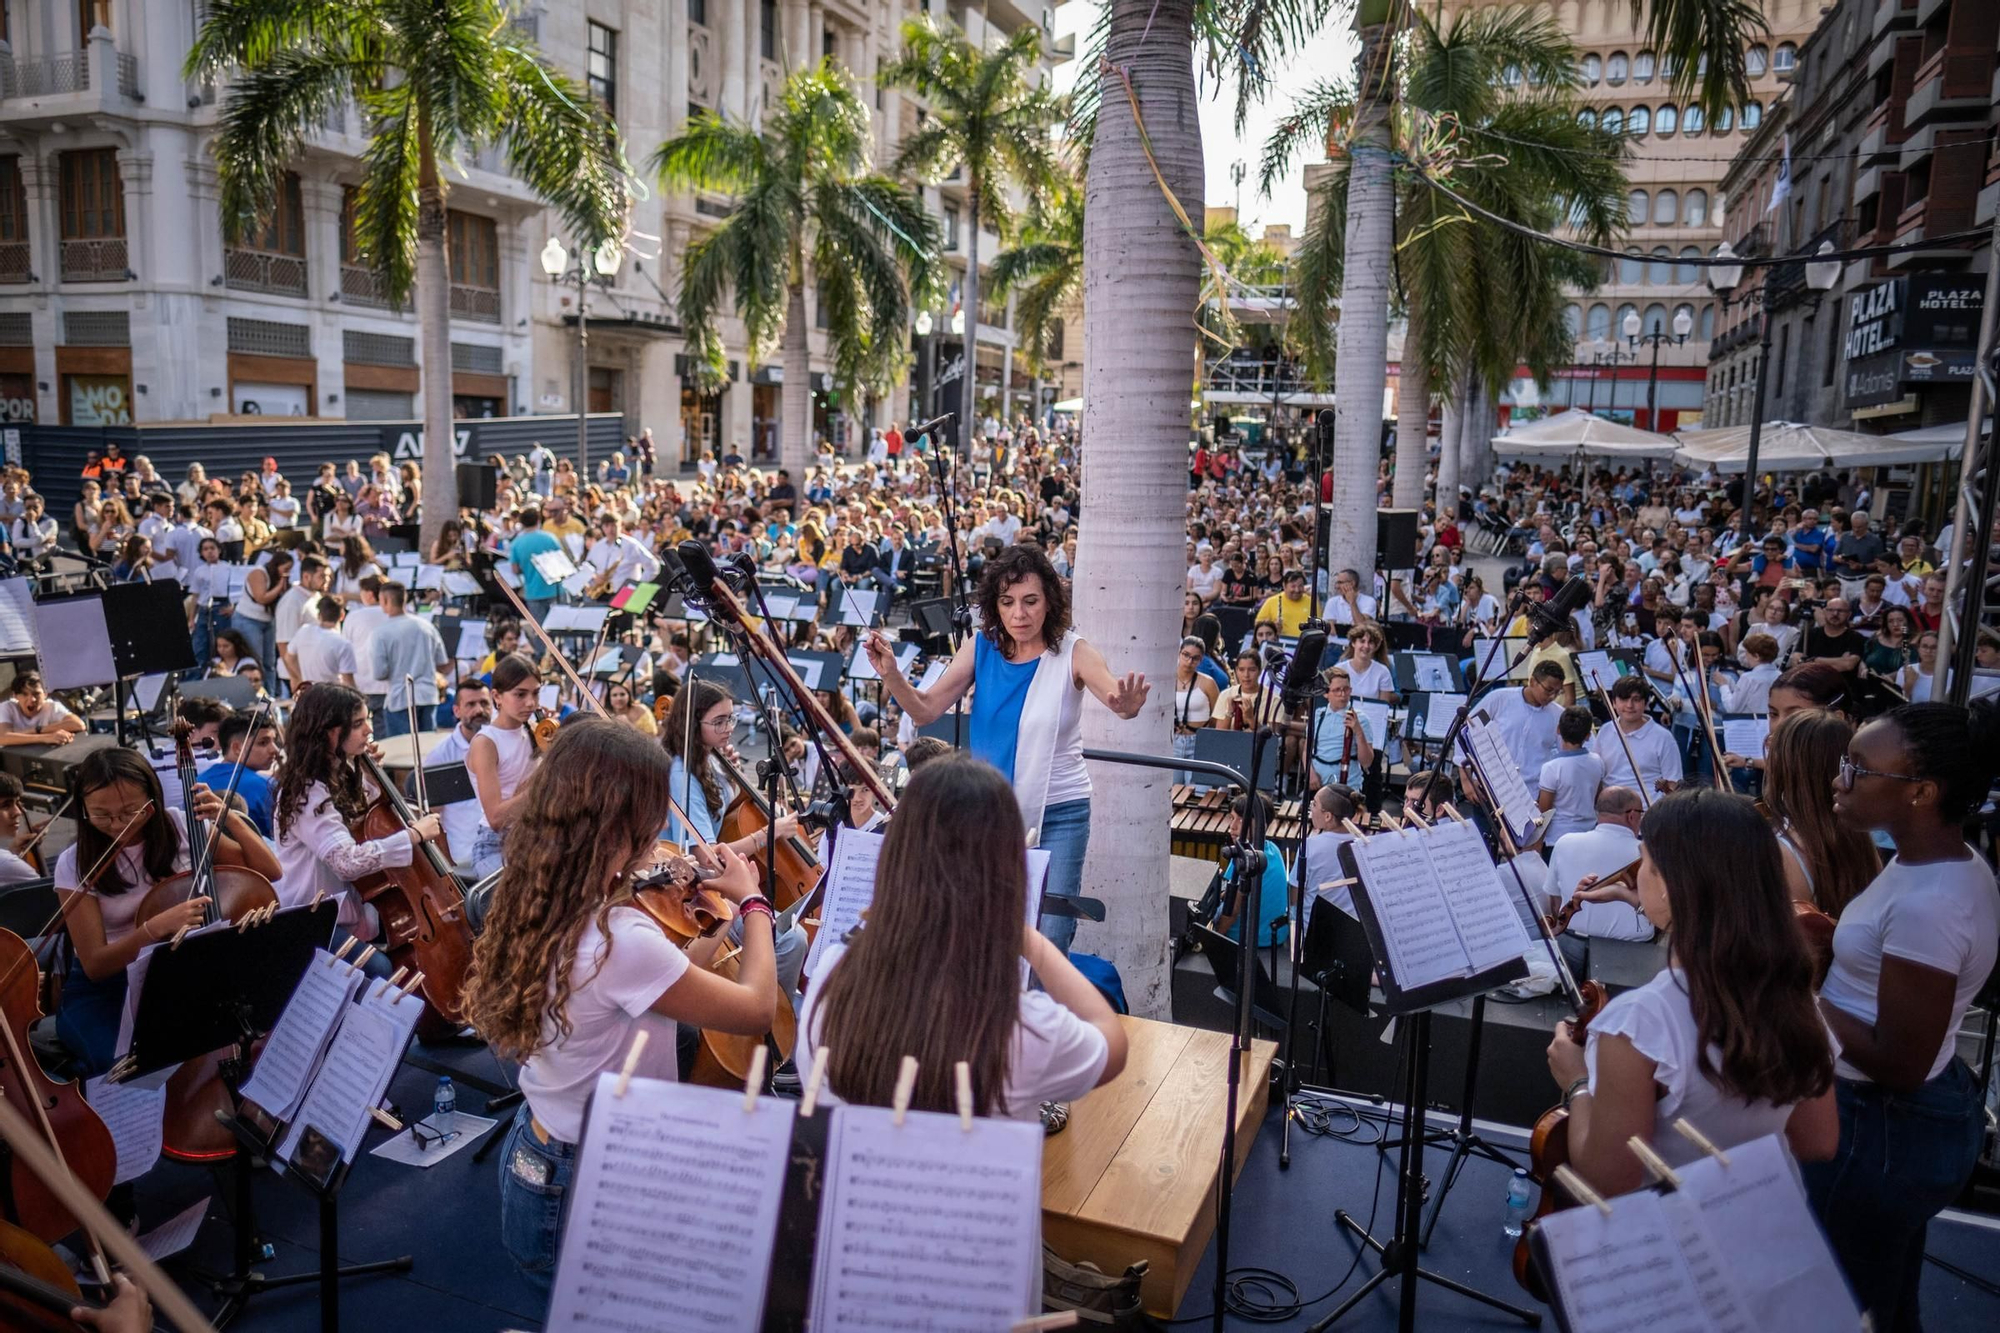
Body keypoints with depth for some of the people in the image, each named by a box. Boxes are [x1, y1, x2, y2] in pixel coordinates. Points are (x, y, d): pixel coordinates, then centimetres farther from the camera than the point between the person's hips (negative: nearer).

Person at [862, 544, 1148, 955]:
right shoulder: (982, 648, -2)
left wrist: (1128, 704, -51)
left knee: (1048, 944, -3)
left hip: (1058, 814, -3)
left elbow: (1117, 700, -27)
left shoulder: (1072, 652, -11)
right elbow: (926, 710, -4)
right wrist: (891, 674, -22)